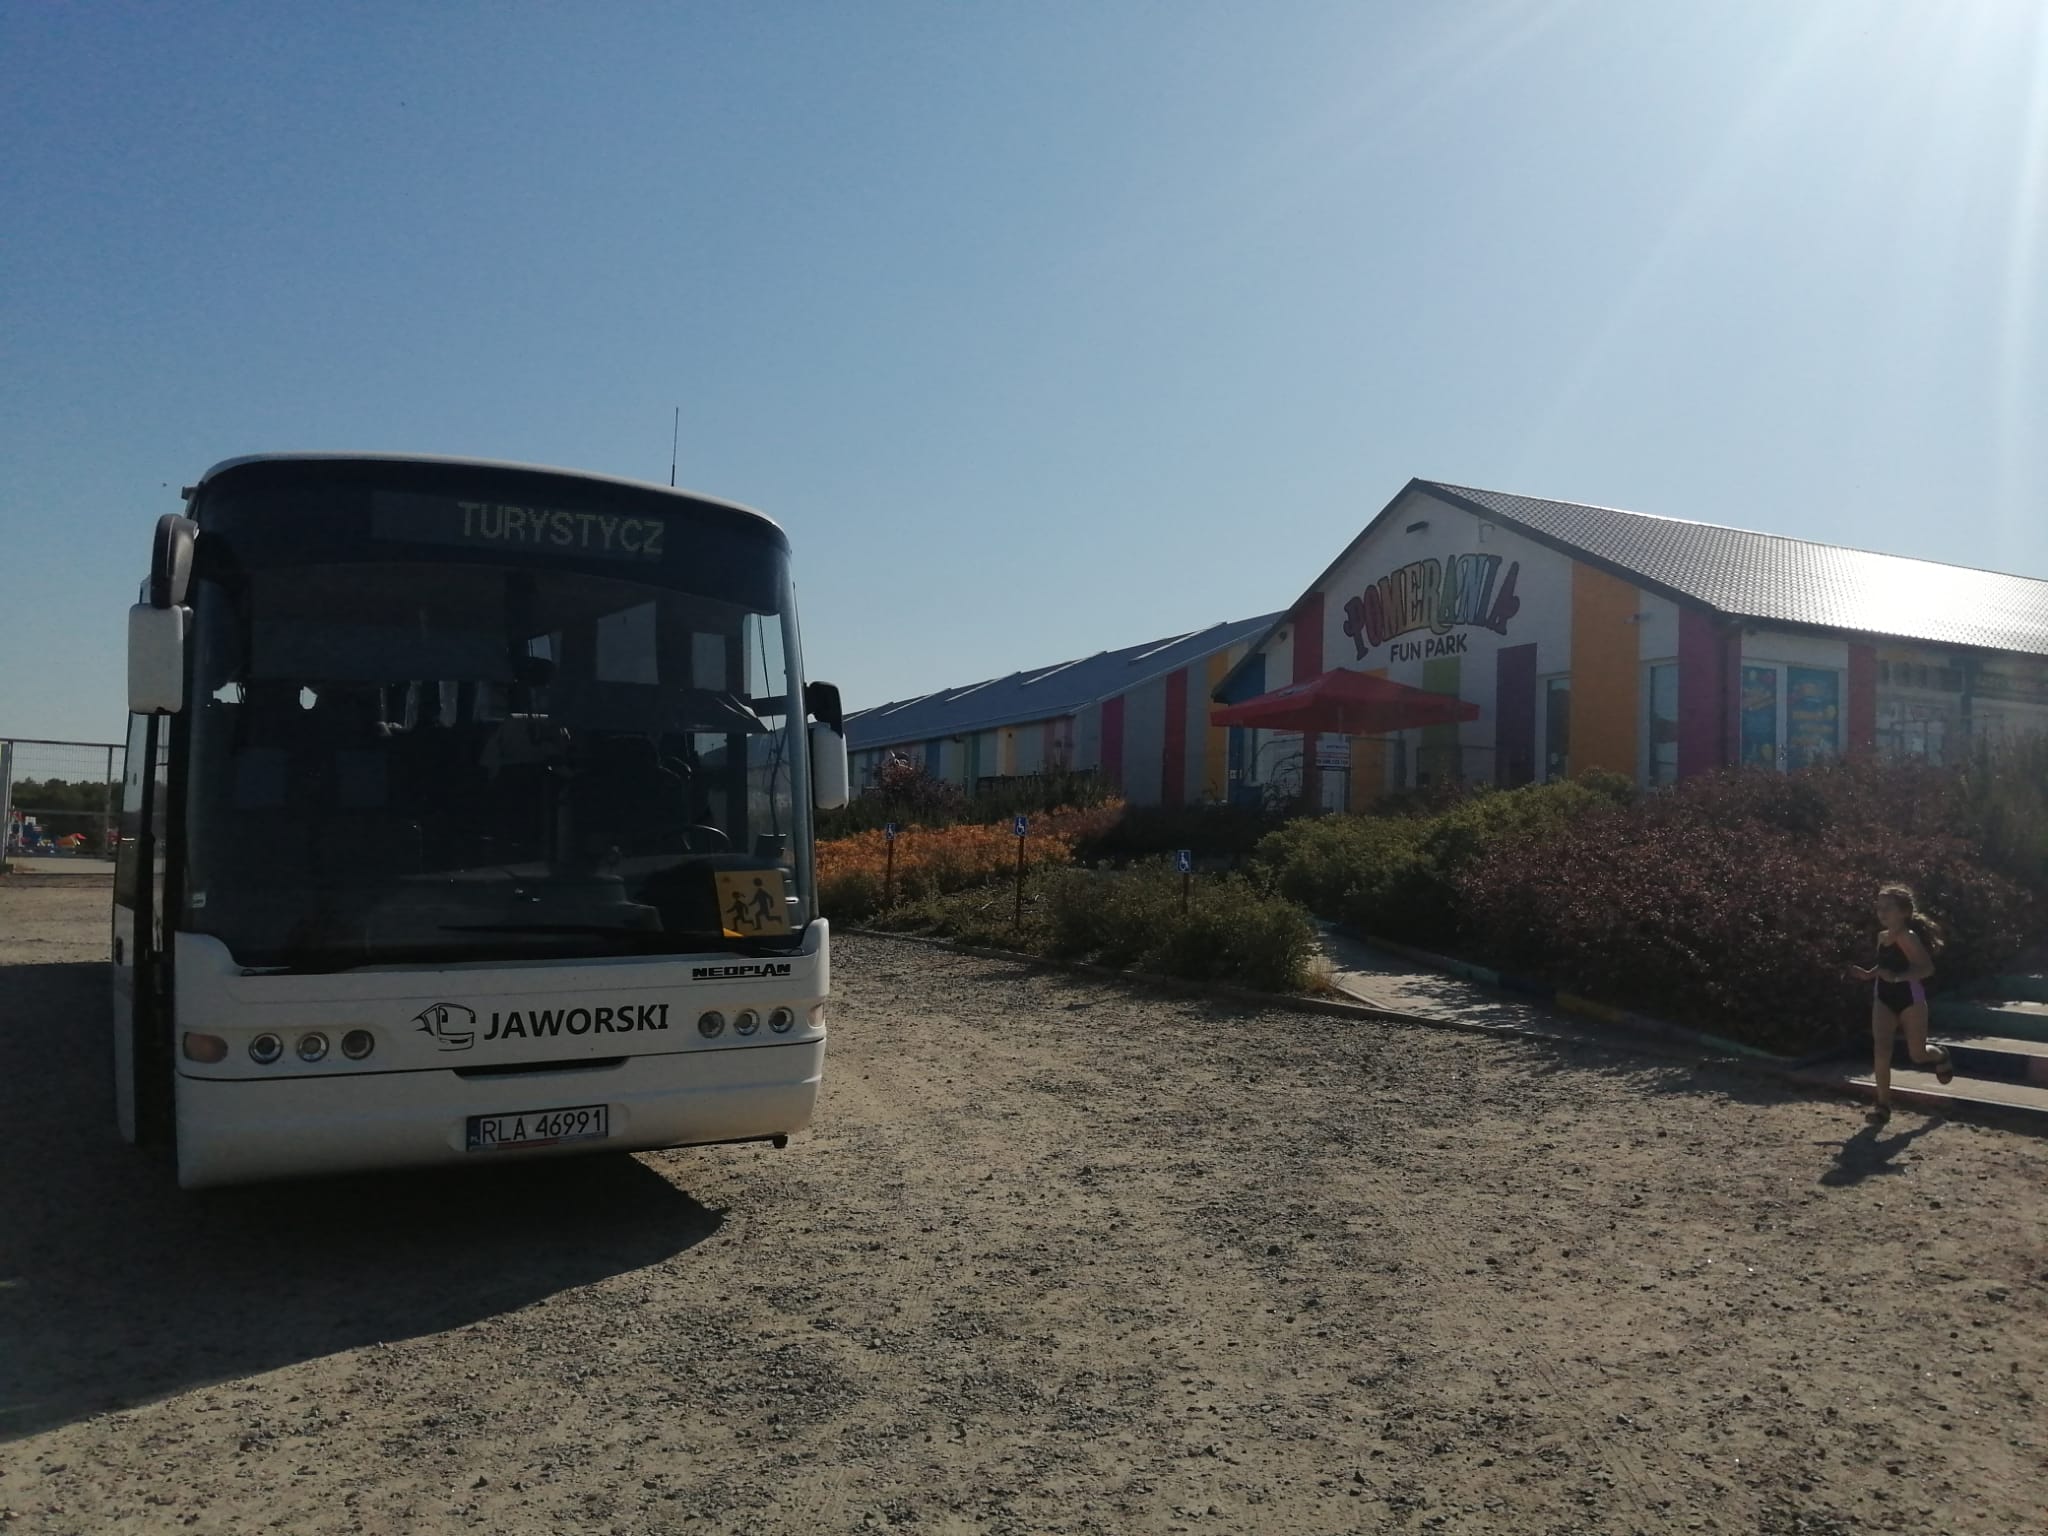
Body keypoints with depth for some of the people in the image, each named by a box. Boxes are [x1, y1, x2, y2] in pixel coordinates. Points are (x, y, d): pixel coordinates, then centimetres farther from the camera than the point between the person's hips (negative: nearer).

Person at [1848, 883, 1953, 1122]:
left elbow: (1927, 968, -25)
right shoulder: (1882, 937, 6)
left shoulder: (1908, 937, -16)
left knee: (1917, 1054, 11)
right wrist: (1868, 974, 5)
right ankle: (1883, 1105, -4)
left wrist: (1897, 977, -36)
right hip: (1884, 999, 5)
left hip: (1910, 999, -5)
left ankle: (1940, 1055, 48)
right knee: (1880, 1050, -10)